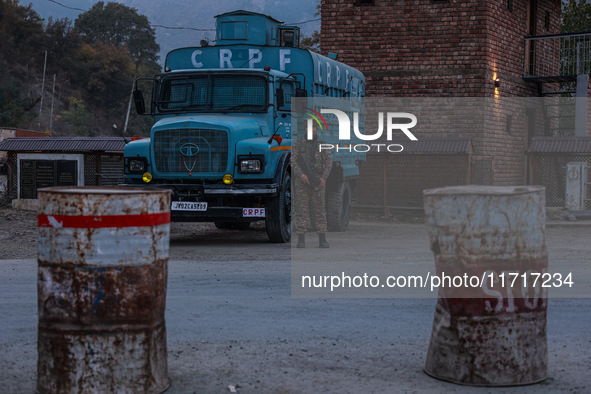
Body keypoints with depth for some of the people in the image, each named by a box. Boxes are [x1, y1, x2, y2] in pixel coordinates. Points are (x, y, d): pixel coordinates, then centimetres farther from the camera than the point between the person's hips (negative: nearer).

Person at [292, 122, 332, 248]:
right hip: (302, 181, -1)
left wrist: (324, 178, -11)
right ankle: (301, 240, -2)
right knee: (301, 210, -4)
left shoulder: (322, 145, 11)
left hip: (318, 181, 2)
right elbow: (292, 161, -3)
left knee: (320, 210, 0)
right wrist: (301, 175, -16)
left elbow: (329, 161, 3)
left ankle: (322, 240, 1)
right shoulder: (299, 144, 7)